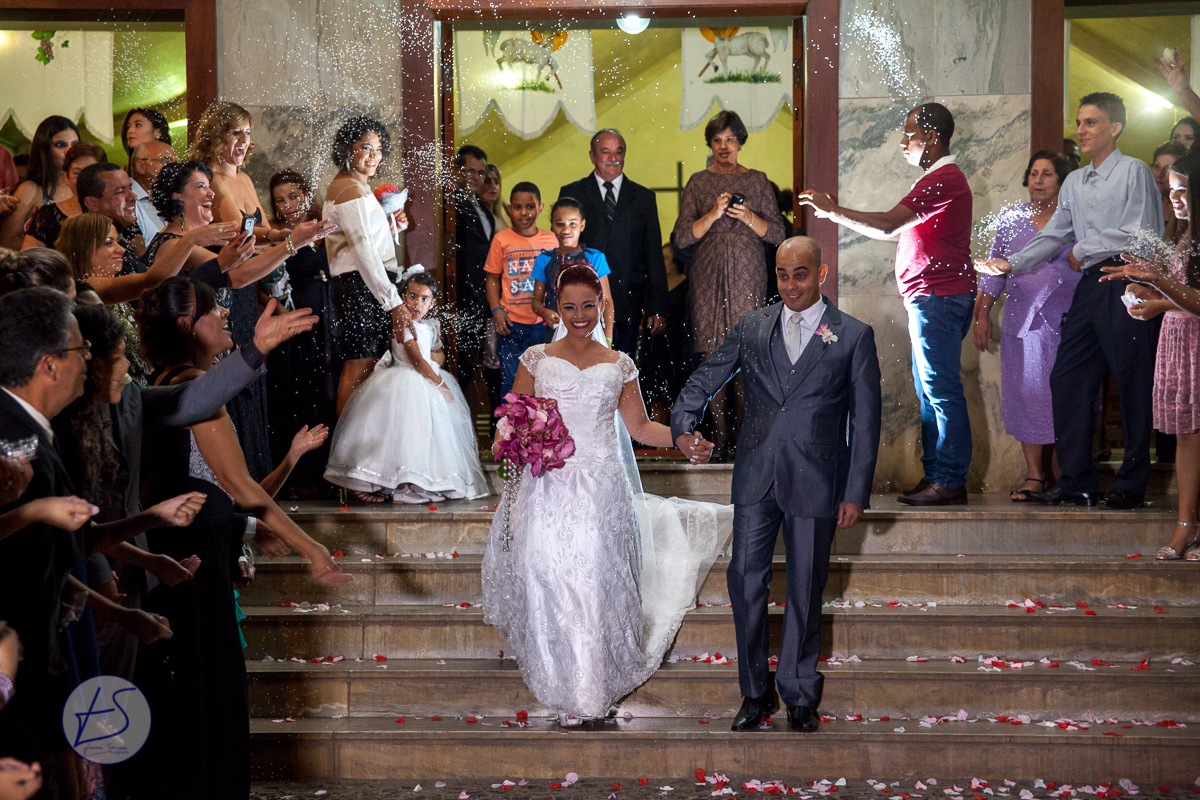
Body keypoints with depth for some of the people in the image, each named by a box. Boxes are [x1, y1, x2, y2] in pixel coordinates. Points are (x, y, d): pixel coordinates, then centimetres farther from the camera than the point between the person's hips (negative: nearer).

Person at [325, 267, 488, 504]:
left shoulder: (430, 326, 13)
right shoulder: (405, 326, -13)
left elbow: (440, 355, 22)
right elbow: (418, 362, -17)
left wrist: (434, 356, -3)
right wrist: (440, 382, -11)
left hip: (426, 381, 10)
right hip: (408, 384, -10)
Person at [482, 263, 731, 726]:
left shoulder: (619, 366, 11)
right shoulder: (536, 359, 8)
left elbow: (639, 427, 13)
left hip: (603, 492, 0)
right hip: (549, 487, 0)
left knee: (598, 583, -4)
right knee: (549, 584, -4)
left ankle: (596, 689, 8)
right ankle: (562, 686, 8)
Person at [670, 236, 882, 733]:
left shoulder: (853, 336, 1)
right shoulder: (751, 328, 8)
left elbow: (865, 419, 1)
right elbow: (706, 378, 10)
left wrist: (856, 493, -4)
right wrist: (683, 423, -11)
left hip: (815, 481, -2)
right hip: (756, 476, 2)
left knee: (805, 589, 6)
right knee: (746, 578, 1)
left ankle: (799, 695, 21)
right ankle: (755, 692, 15)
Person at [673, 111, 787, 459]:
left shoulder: (757, 181, 10)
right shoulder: (699, 182, 10)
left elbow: (777, 233, 7)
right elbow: (682, 237, 3)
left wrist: (748, 216, -10)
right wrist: (713, 214, -10)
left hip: (747, 275, -1)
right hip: (708, 274, 1)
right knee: (712, 354, -4)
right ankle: (720, 435, 0)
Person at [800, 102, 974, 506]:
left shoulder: (944, 179, -13)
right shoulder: (938, 179, 22)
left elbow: (888, 224, -19)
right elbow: (894, 231, 24)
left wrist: (833, 210, -10)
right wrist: (837, 214, 18)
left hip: (938, 297, -11)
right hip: (929, 298, 11)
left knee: (941, 389, -10)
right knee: (929, 391, 11)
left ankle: (950, 481, -10)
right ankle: (935, 475, 14)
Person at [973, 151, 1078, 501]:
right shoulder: (1011, 220, 10)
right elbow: (994, 271, 13)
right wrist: (981, 315, 8)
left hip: (1067, 321, -2)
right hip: (1022, 322, 2)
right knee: (1026, 393, -2)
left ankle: (1055, 471, 9)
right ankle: (1034, 475, 2)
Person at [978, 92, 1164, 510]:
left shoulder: (1133, 172, -3)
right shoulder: (1074, 182, 18)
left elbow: (1141, 235, -10)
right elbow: (1053, 236, 18)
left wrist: (1083, 250, -3)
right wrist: (1011, 263, 4)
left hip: (1126, 284, -7)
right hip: (1090, 287, 7)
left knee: (1133, 384, -2)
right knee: (1066, 380, 1)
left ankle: (1131, 485, 5)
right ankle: (1077, 481, 7)